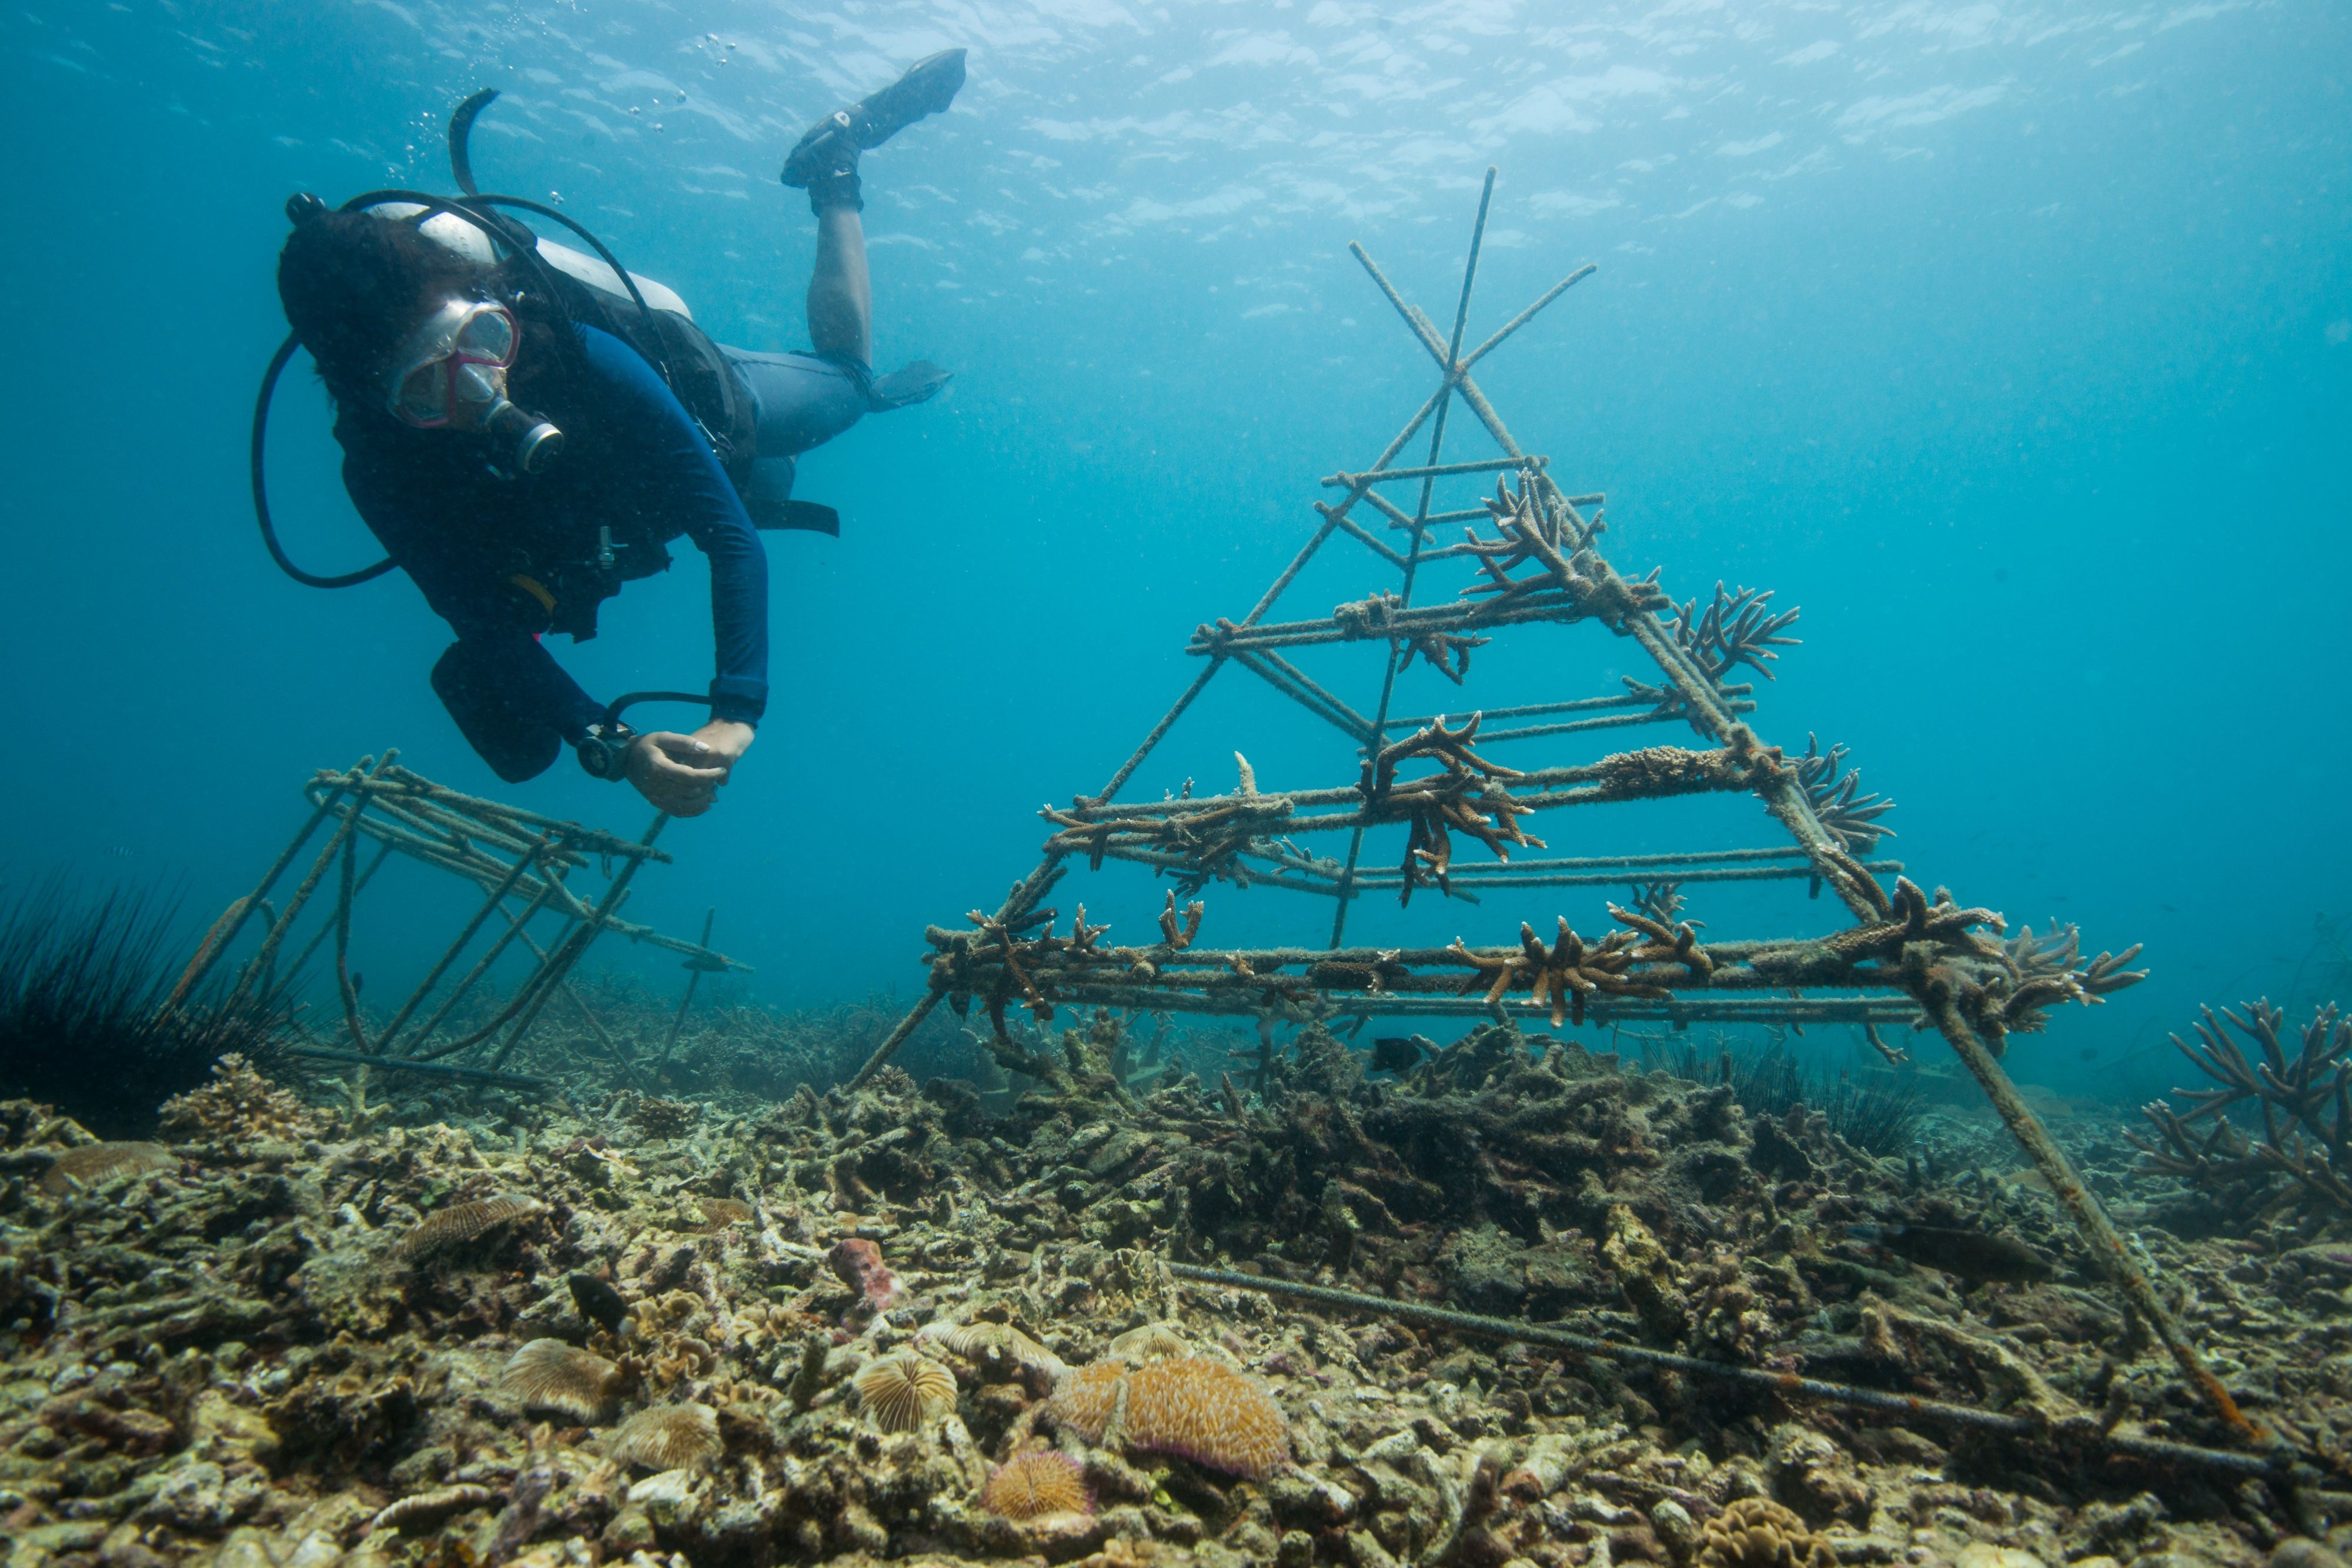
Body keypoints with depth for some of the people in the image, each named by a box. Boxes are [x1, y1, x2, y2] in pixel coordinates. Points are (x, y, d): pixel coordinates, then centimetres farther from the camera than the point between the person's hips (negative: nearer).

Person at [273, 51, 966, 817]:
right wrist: (611, 746, -56)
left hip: (708, 400, -2)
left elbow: (732, 539, -48)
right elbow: (491, 633, -37)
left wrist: (735, 715, -60)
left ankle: (835, 159, 40)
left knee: (850, 372, 25)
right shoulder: (383, 475, -39)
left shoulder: (586, 360, -47)